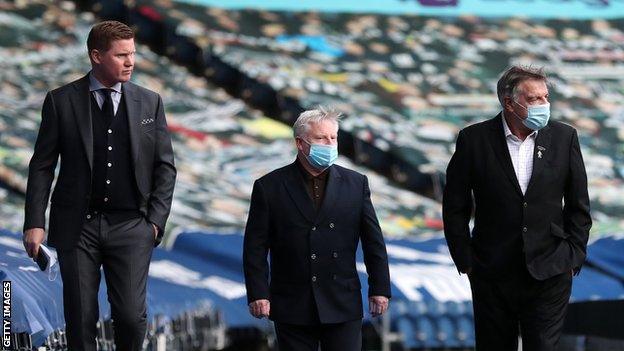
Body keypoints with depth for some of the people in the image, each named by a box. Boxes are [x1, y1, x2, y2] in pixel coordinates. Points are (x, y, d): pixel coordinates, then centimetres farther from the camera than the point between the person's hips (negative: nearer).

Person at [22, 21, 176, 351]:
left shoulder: (150, 103, 7)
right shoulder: (61, 101, 2)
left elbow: (165, 166, 10)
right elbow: (42, 166, 2)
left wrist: (156, 219, 0)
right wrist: (34, 223, -5)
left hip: (131, 225, 1)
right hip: (77, 225, -1)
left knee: (131, 315, -8)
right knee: (80, 319, 2)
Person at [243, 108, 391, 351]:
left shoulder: (355, 184, 7)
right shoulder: (270, 187, 1)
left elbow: (373, 242, 9)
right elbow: (255, 247, 0)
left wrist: (379, 289, 4)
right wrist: (258, 294, -7)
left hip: (344, 306, 1)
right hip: (292, 310, -1)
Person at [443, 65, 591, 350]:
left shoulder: (564, 137, 1)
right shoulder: (474, 140, -3)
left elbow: (578, 206, 8)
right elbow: (455, 207, 3)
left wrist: (574, 257, 3)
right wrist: (465, 261, 0)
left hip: (550, 274, 0)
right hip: (492, 274, 0)